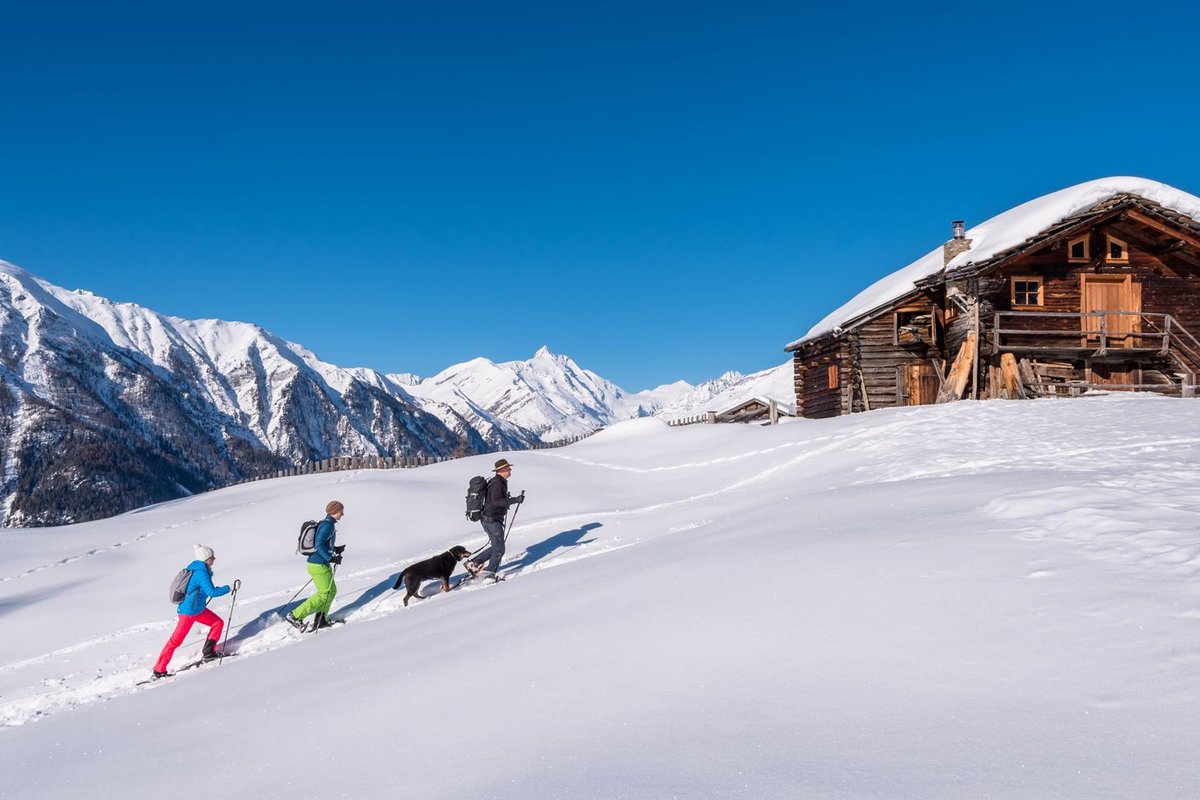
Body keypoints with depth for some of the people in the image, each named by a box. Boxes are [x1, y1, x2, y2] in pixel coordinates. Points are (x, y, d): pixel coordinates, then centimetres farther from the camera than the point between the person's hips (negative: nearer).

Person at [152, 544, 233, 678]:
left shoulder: (195, 568, 6)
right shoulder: (201, 573, -22)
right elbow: (212, 592, -28)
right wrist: (229, 588, -22)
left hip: (198, 608, 10)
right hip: (189, 611, -10)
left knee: (218, 623, 10)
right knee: (176, 640, -4)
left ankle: (209, 652, 11)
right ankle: (159, 669, 2)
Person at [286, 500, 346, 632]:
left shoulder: (326, 524, 13)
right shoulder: (328, 525, -17)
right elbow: (319, 544, -26)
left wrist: (335, 549, 18)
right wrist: (331, 558, -24)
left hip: (320, 563, 10)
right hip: (319, 565, -10)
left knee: (332, 591, 15)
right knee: (324, 594, -3)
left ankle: (320, 621, 16)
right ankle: (295, 616, -2)